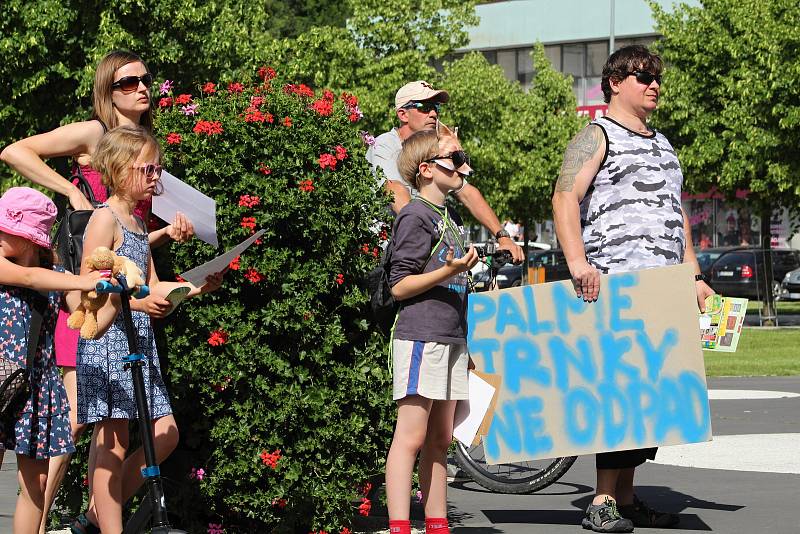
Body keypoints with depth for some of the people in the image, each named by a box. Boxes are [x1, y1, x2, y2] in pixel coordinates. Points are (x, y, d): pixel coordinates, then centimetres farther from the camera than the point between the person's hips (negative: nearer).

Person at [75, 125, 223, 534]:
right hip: (107, 337, -9)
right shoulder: (105, 218, -9)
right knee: (113, 441, -7)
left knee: (165, 435, 8)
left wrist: (196, 287, 7)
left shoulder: (137, 222, 17)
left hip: (139, 340, 9)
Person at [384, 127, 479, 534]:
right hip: (421, 336, -9)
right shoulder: (416, 216, -9)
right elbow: (400, 285, -14)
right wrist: (449, 271, -23)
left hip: (451, 339, 9)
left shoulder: (450, 218, 19)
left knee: (440, 440, 10)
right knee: (411, 436, -11)